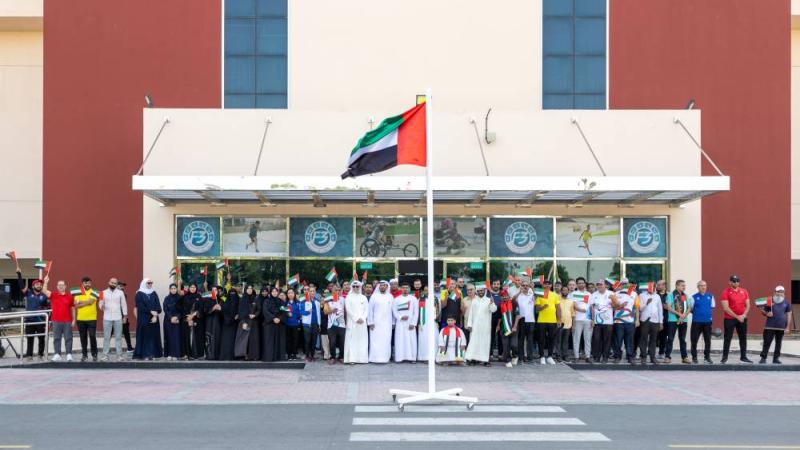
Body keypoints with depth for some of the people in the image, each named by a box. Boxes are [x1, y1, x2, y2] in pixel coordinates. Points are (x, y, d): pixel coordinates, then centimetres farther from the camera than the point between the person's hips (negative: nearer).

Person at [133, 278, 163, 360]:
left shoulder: (154, 294, 12)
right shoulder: (139, 294, -1)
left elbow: (158, 305, 2)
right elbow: (140, 306, -11)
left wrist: (155, 314, -14)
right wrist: (151, 312, -17)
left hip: (153, 318, 4)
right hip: (143, 318, -4)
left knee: (153, 335, 1)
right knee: (144, 336, -4)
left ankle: (151, 353, 4)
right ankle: (145, 354, -4)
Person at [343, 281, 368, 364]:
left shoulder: (363, 297, 13)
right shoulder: (348, 297, 5)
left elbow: (367, 309, 7)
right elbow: (348, 310, -4)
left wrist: (362, 318, -8)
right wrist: (356, 318, -12)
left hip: (362, 322, 3)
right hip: (352, 322, -3)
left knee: (362, 340, 0)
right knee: (352, 340, -7)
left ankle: (362, 358, 2)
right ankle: (351, 358, -10)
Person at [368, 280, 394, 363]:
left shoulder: (390, 296, 10)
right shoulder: (374, 296, 2)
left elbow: (393, 309, 10)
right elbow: (370, 310, 0)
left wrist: (393, 322, 4)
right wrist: (370, 322, -5)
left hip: (387, 323, 2)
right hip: (376, 322, -2)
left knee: (386, 341, 0)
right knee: (376, 340, -5)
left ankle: (385, 358, 4)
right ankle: (375, 358, -4)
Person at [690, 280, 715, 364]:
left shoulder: (710, 296, 8)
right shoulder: (694, 297, 2)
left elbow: (712, 308, 14)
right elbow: (690, 309, 5)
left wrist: (708, 313, 4)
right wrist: (697, 313, -3)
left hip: (707, 321, 2)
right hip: (696, 322, -2)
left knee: (707, 340, 6)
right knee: (694, 340, -1)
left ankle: (707, 357, 17)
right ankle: (694, 357, 9)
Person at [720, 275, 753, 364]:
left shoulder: (744, 291, 6)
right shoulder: (726, 292, -8)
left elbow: (747, 305, 7)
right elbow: (725, 308, -14)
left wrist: (744, 315, -9)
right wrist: (737, 316, -16)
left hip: (742, 319, 4)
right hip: (729, 319, -4)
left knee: (743, 338, 7)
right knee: (727, 338, 1)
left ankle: (743, 357, 16)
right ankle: (724, 357, 8)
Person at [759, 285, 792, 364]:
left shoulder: (786, 303, 6)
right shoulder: (769, 301, 3)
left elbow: (789, 315, 8)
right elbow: (763, 311, 10)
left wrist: (787, 327, 3)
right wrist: (766, 314, -14)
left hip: (781, 327, 2)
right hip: (769, 326, -2)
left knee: (778, 343, 7)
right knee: (767, 342, -5)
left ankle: (776, 358, 16)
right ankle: (763, 358, -1)